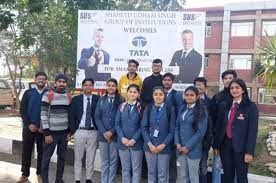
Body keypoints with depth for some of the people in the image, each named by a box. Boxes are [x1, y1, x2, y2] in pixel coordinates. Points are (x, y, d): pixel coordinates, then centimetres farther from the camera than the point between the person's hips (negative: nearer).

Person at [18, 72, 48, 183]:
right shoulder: (28, 93, 4)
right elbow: (22, 110, 0)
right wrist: (29, 124, -10)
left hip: (43, 128, -1)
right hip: (28, 127, 1)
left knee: (42, 152, 6)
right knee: (26, 151, 6)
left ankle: (40, 174, 19)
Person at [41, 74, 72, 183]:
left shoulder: (69, 96, 7)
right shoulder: (48, 95, -9)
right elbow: (43, 115, -11)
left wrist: (69, 131, 8)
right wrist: (46, 133, -13)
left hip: (64, 132, 5)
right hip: (51, 132, -4)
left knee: (62, 157, 12)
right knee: (46, 157, 4)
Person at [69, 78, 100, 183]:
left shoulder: (98, 99, 2)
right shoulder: (76, 99, 2)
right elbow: (71, 116, 3)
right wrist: (73, 131, -4)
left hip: (93, 132, 0)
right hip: (79, 132, 0)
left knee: (91, 158, 9)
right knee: (78, 158, 8)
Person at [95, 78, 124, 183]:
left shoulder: (120, 101, -1)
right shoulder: (101, 100, 7)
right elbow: (97, 117, 3)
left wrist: (112, 132, -12)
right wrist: (104, 132, -8)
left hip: (115, 135, -2)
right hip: (102, 135, 2)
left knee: (113, 161, 5)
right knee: (104, 161, 10)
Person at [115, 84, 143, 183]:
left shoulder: (141, 107, -3)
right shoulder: (122, 106, 6)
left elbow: (142, 126, -6)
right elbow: (117, 124, 3)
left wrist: (134, 139, -13)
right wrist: (122, 138, -10)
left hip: (136, 143, -3)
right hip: (123, 142, 3)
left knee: (136, 169, 5)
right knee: (125, 168, 12)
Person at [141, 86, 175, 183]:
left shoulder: (170, 109, -4)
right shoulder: (148, 108, 1)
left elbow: (172, 130, -5)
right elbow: (144, 128, 0)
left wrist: (163, 145, -11)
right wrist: (149, 144, -10)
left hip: (164, 147, -2)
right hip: (150, 146, 2)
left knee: (162, 175, 8)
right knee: (151, 173, 13)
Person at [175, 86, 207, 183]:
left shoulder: (201, 110, -8)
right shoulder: (182, 109, 10)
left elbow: (201, 131, -13)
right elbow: (177, 127, 10)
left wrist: (188, 146, -14)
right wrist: (177, 143, -3)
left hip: (193, 149, -5)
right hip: (181, 148, 5)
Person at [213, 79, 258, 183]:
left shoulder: (251, 107, -6)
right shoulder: (224, 105, 6)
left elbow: (253, 130, -9)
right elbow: (219, 126, 9)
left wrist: (249, 151, -13)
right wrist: (216, 145, 6)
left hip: (240, 147, -4)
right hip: (225, 145, 4)